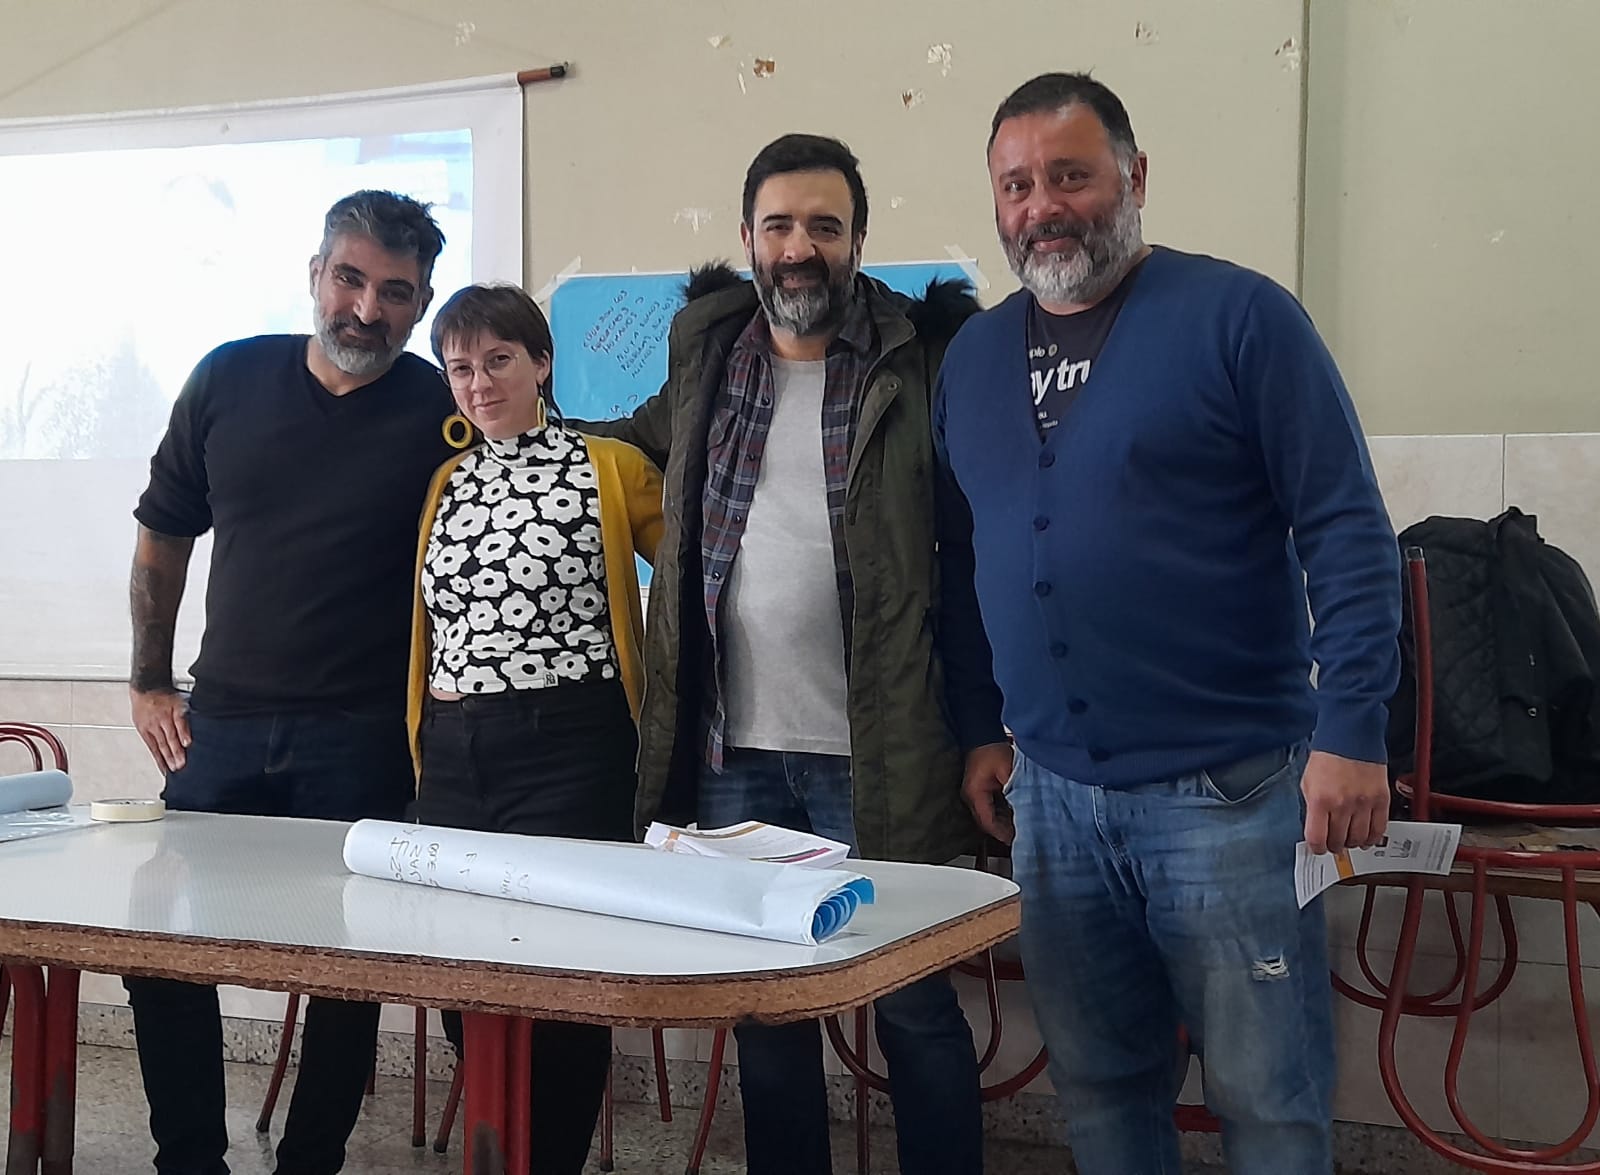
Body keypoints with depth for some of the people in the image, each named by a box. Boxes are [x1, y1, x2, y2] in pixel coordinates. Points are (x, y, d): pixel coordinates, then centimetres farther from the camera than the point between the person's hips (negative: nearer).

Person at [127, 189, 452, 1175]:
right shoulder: (229, 380, 2)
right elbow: (163, 538, 13)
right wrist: (149, 683, 11)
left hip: (363, 742, -3)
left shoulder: (444, 414, -6)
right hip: (222, 723, 3)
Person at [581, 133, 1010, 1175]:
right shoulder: (708, 354, 10)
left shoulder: (921, 361, -4)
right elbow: (644, 444, 31)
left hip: (877, 756, -4)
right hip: (732, 750, 4)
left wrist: (990, 731, -8)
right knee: (766, 1012, 12)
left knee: (915, 1009, 6)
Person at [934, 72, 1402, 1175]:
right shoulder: (973, 357, 10)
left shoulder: (1237, 317, -7)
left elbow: (1349, 531, -9)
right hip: (1050, 798, 5)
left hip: (1227, 792, -5)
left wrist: (1352, 731, -15)